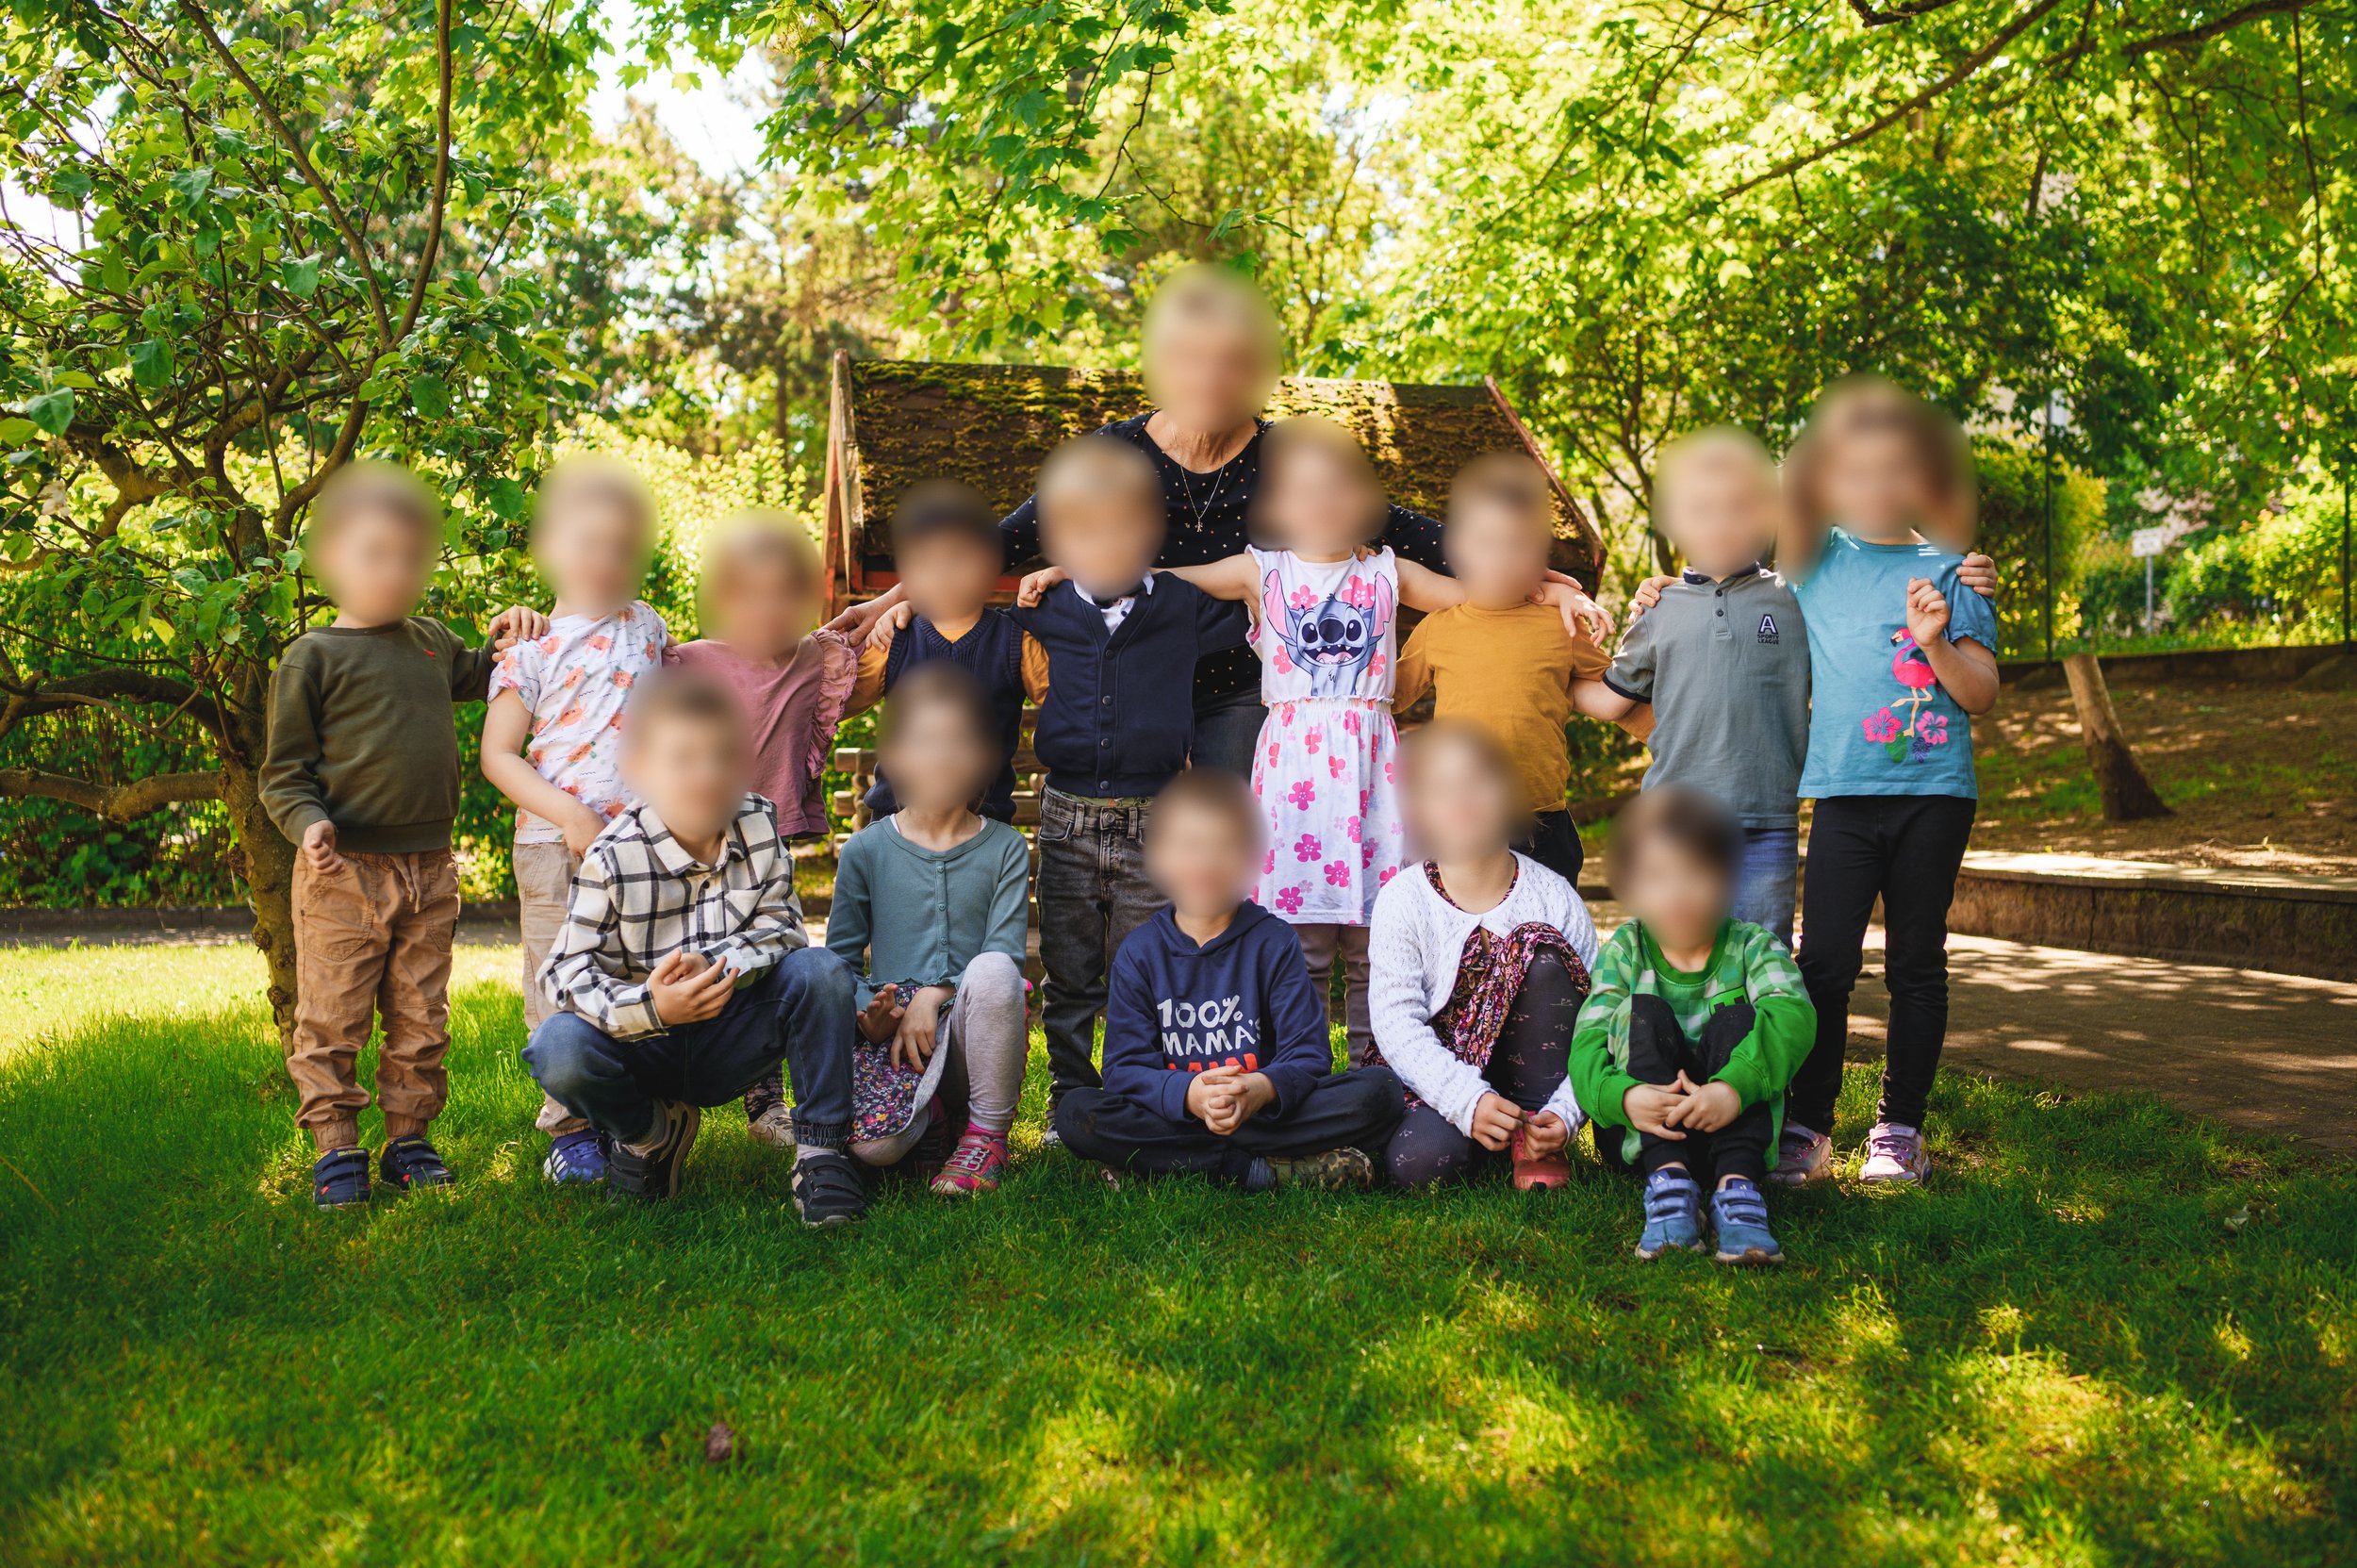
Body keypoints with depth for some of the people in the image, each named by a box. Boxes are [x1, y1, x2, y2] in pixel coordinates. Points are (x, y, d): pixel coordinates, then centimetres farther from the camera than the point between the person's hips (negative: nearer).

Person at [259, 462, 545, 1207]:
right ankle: (336, 1149, 11)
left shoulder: (433, 642, 12)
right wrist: (307, 822, -21)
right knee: (332, 1016, 0)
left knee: (421, 1017, 10)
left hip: (429, 867, 5)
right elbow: (283, 767, -3)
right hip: (344, 869, -5)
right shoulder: (314, 656, -4)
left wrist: (507, 637, 15)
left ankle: (409, 1138, 21)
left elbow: (479, 677, 35)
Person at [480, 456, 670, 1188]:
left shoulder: (648, 629, 10)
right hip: (555, 844, -3)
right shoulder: (531, 649, -3)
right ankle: (570, 1131, 13)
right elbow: (498, 755, -4)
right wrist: (569, 815, -15)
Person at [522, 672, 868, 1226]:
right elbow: (567, 970, -18)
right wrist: (649, 1007, -38)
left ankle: (821, 1152, -16)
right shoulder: (613, 858, -16)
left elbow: (781, 925, -8)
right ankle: (647, 1133, 2)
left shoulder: (760, 823, -5)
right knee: (559, 1050, -33)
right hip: (643, 1049, -1)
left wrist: (713, 966, -29)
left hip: (728, 1044, 2)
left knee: (820, 970, -25)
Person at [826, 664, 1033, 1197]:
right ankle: (930, 1114, 8)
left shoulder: (1005, 848, 4)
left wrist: (934, 996, -19)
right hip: (891, 1022, 0)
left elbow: (1006, 951, -5)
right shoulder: (866, 849, 6)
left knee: (992, 971, -36)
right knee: (872, 1142, -32)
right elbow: (840, 955, 7)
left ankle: (987, 1133, -13)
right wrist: (869, 1010, -14)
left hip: (975, 1031, 0)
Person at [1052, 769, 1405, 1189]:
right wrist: (1187, 1093, -30)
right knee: (1076, 1113, -28)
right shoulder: (1139, 952, 1)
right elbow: (1124, 1068, -7)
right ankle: (1268, 1170, -26)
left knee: (1380, 1090, -22)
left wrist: (1260, 1089, -30)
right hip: (1171, 1113, 0)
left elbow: (1309, 1054, -6)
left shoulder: (1274, 942, 1)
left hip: (1266, 1109, 0)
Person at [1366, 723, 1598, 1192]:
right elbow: (1397, 1025, -14)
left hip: (1534, 1072, 1)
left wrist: (1563, 1112, -25)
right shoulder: (1402, 901, -7)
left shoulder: (1555, 897, -5)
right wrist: (1468, 1100, -29)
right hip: (1440, 1077, -1)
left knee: (1543, 956, -24)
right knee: (1418, 1162, -34)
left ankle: (1536, 1139, -15)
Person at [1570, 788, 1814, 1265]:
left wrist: (1733, 1087, -43)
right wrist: (1624, 1096, -38)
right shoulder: (1624, 951, -1)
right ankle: (1668, 1180, -40)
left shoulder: (1752, 946, -2)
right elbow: (1587, 1045, -14)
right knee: (1643, 1012, -23)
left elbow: (1793, 1016, -24)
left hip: (1727, 1128, 0)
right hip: (1640, 1135, 1)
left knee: (1737, 1016, -24)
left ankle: (1736, 1186, -41)